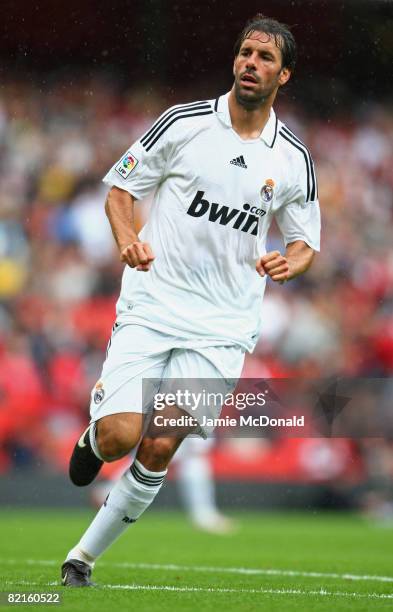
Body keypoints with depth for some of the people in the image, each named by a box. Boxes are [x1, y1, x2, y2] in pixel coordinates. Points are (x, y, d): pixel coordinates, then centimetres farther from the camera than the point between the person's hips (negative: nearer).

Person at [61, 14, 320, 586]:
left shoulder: (294, 159, 4)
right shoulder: (184, 122, -3)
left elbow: (305, 240, 16)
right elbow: (118, 189, 6)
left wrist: (291, 261, -8)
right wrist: (127, 238, -15)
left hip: (221, 326, 1)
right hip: (150, 307, -1)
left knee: (158, 450, -9)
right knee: (121, 435, -16)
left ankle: (85, 556, 9)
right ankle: (95, 431, 23)